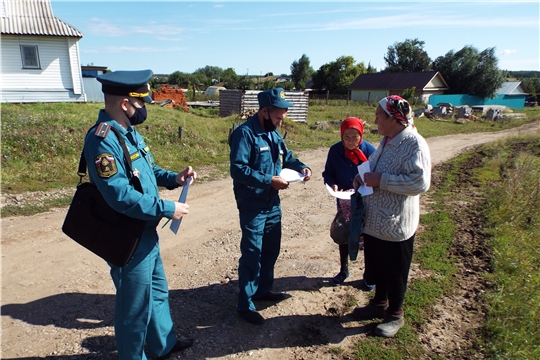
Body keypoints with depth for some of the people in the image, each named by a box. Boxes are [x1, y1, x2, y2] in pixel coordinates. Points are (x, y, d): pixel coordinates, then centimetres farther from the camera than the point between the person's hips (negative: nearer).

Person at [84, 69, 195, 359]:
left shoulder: (128, 131, 7)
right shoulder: (103, 139, -24)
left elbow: (147, 171, 17)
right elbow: (120, 196, -30)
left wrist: (174, 178, 0)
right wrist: (167, 209, -23)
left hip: (146, 233, 10)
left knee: (157, 291, 25)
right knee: (135, 305, 9)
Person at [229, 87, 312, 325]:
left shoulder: (273, 133, 10)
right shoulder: (245, 133, -18)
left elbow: (286, 156, 20)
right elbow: (238, 169, -26)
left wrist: (302, 167, 0)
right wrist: (269, 181, -25)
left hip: (273, 203, 9)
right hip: (252, 206, -9)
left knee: (271, 250, 19)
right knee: (251, 254, -1)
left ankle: (263, 289, 39)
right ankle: (245, 305, 14)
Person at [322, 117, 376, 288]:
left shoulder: (370, 150, -16)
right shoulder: (335, 150, -12)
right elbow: (328, 173, -3)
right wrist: (333, 185, -23)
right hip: (344, 201, 2)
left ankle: (369, 274, 28)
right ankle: (343, 270, 35)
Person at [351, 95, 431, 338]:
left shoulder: (414, 144, -19)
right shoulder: (387, 140, 9)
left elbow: (420, 183, -29)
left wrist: (381, 180, -26)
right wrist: (364, 177, 2)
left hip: (396, 224, -8)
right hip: (374, 220, 8)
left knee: (395, 271, 11)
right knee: (376, 265, 21)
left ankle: (395, 314, 31)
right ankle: (379, 303, 42)